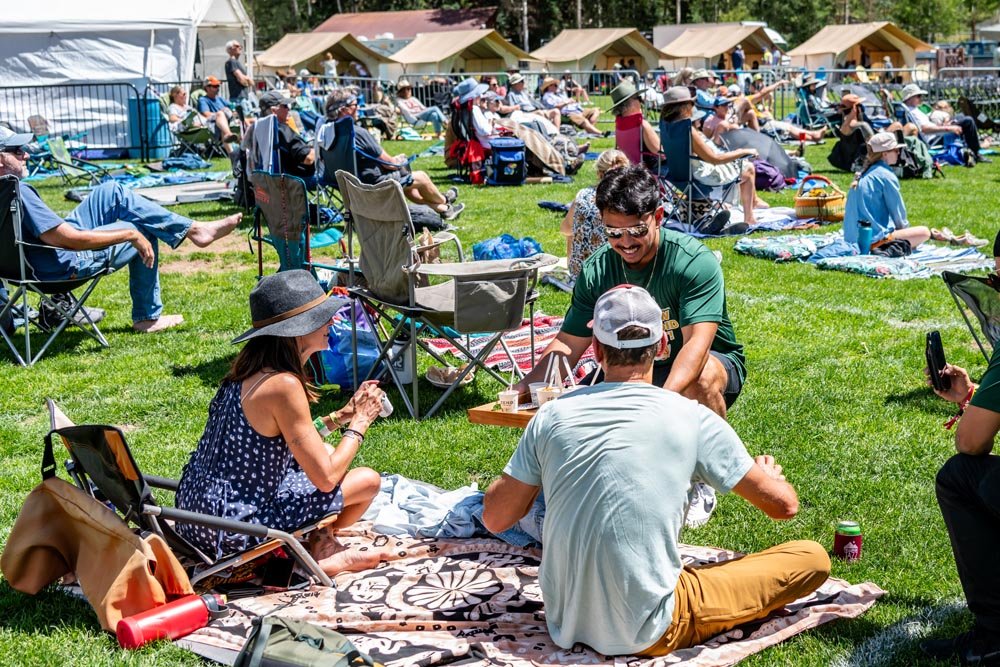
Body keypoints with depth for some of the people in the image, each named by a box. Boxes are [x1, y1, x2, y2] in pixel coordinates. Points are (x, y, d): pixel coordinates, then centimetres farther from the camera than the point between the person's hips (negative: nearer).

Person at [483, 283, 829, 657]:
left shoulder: (552, 416, -4)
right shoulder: (693, 419, -11)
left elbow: (494, 518, 4)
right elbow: (784, 505, 0)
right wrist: (770, 474, 23)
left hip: (563, 622, 2)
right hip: (646, 636, -2)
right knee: (813, 559, 7)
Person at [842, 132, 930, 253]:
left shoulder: (864, 174, 15)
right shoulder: (886, 175, -10)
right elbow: (897, 210, -4)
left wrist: (902, 227, 25)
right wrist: (904, 227, 16)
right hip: (873, 239, -9)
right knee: (924, 232, -5)